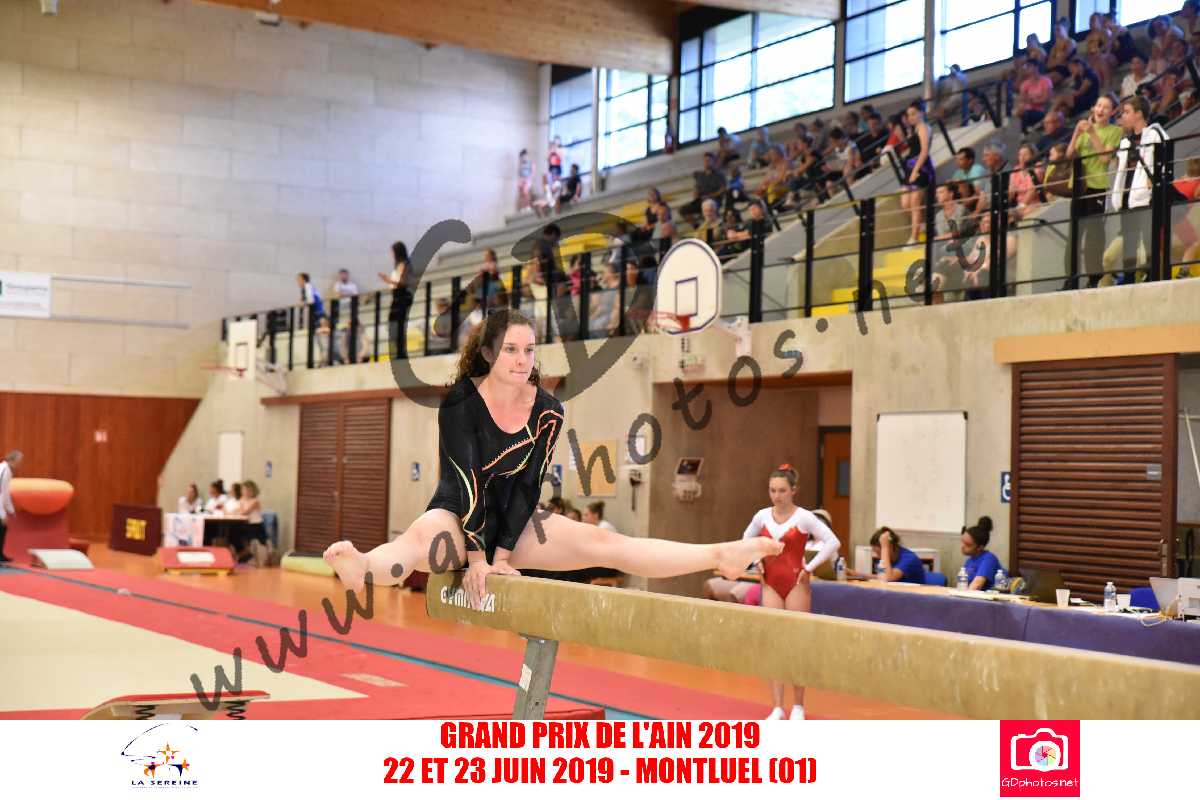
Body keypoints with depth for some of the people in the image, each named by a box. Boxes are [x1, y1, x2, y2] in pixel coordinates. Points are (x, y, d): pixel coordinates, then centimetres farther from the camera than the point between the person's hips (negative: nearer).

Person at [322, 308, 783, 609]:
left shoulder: (547, 411, -4)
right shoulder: (461, 403, -14)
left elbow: (527, 486, -6)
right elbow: (468, 480, -20)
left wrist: (503, 553, -13)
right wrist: (475, 556, -25)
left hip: (513, 520, 4)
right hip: (456, 516, -4)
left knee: (602, 543, -8)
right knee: (421, 540, -39)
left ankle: (720, 557, -14)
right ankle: (360, 569, -71)